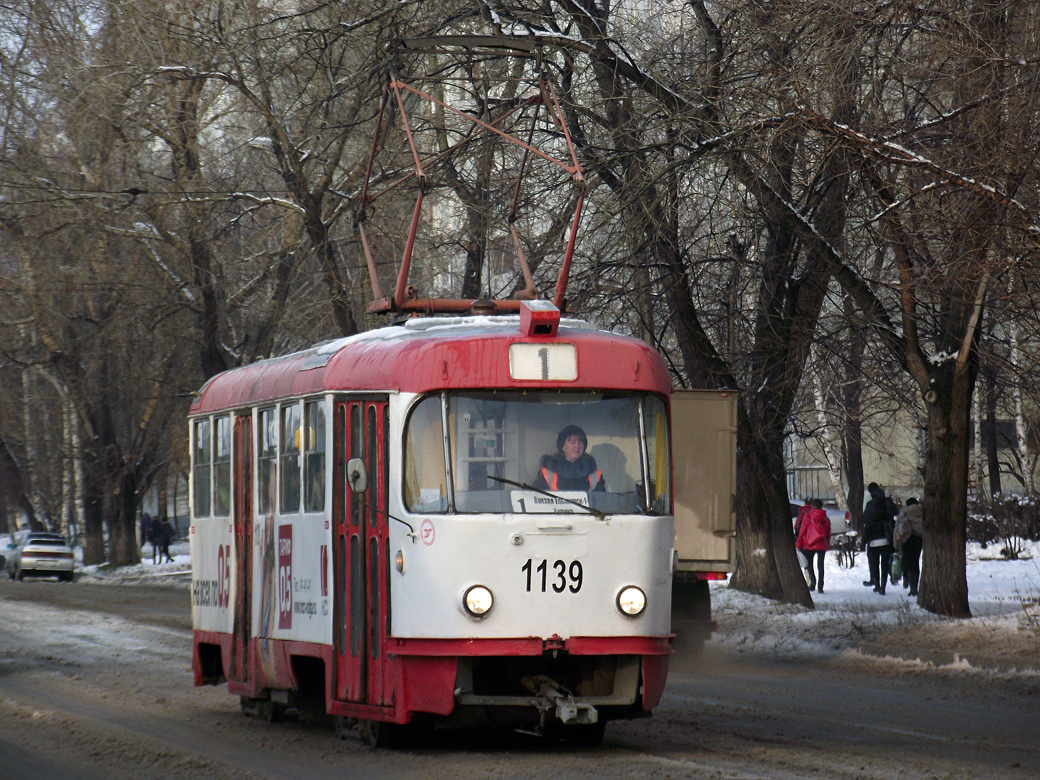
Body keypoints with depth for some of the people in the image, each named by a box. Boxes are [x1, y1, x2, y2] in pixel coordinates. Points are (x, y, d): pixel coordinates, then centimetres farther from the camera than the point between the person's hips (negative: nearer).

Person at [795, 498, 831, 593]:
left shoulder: (808, 517, -4)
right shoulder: (826, 519, 6)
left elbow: (802, 531, -4)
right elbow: (828, 534, 12)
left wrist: (798, 543, 2)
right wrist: (827, 545, 21)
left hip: (810, 545, -2)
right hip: (822, 545, 2)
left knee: (809, 564, 10)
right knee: (820, 565, 3)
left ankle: (812, 581, -7)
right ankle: (820, 585, -4)